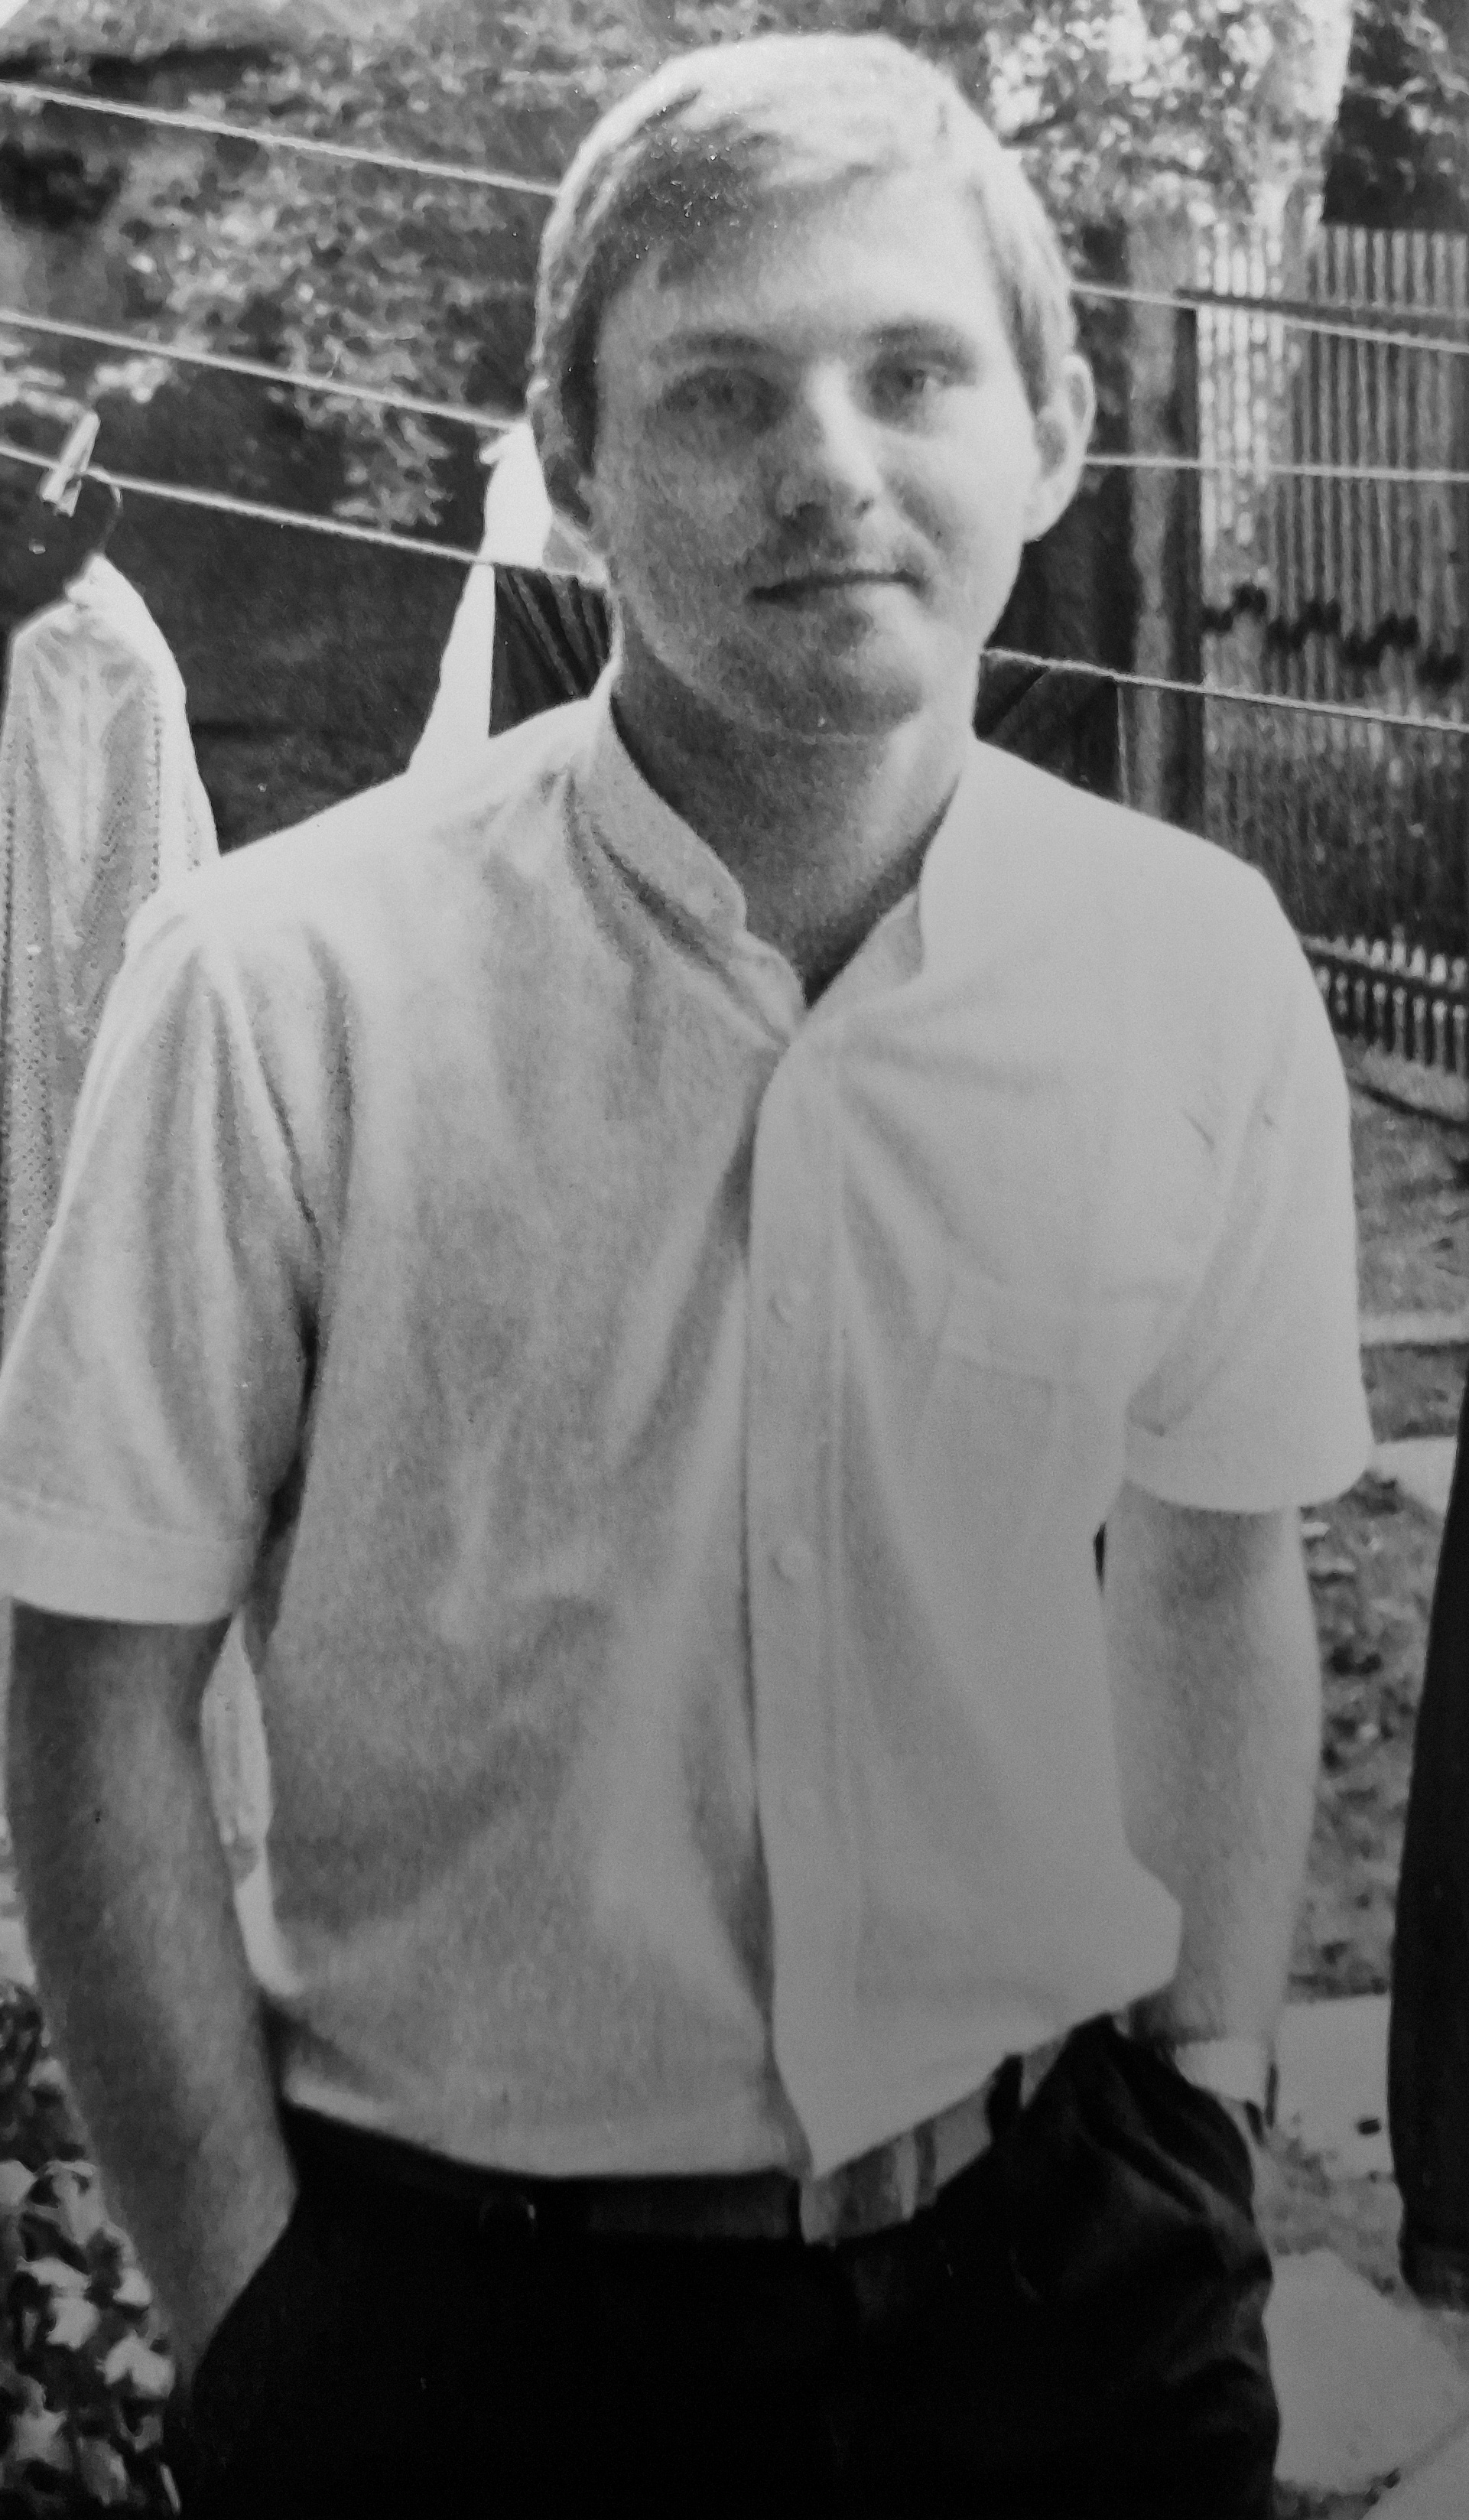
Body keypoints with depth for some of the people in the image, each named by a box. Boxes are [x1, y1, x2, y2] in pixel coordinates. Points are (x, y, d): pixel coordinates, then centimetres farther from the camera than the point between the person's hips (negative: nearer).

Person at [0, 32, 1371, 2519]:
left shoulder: (1203, 967, -7)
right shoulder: (281, 985, -16)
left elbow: (1214, 1580, 5)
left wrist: (1206, 2123, 6)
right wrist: (249, 2316, -7)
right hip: (455, 2313, -2)